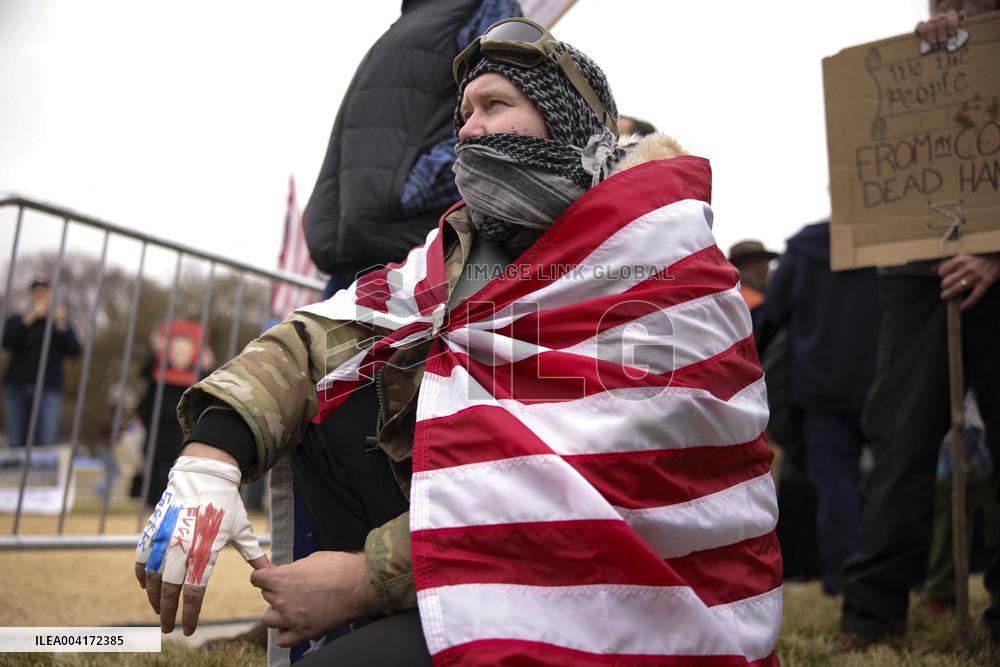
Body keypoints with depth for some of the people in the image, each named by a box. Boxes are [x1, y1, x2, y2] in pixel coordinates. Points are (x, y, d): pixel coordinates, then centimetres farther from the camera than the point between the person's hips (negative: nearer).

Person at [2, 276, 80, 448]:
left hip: (48, 390, -2)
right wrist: (29, 317, -15)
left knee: (46, 444, -15)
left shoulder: (61, 322, 14)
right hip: (16, 390, 2)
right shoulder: (16, 321, 17)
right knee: (17, 445, -2)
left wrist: (61, 325, -15)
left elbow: (74, 351, -1)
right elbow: (6, 341, -5)